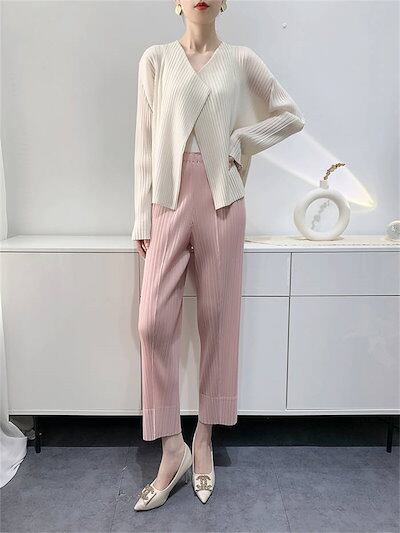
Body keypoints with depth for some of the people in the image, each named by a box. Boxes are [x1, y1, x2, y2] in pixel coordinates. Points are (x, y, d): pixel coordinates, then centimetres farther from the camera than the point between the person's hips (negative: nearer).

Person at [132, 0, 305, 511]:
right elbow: (145, 145, 6)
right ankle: (173, 451, 7)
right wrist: (142, 217, 1)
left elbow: (291, 115, 14)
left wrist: (239, 141, 2)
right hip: (170, 202, 1)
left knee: (217, 319, 3)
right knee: (154, 323, -8)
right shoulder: (156, 59, 9)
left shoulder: (242, 60, 9)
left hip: (220, 201, 0)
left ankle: (204, 440, 20)